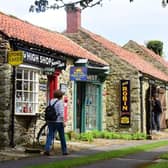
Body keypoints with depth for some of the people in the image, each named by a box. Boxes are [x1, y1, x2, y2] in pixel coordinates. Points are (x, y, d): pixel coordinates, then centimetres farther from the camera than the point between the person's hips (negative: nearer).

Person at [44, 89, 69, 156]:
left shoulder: (51, 101, 10)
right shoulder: (60, 102, -10)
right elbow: (61, 112, -16)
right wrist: (63, 122, -14)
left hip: (50, 121, 5)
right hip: (58, 121, -5)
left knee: (50, 135, 0)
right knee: (62, 137, 9)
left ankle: (47, 149, -17)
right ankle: (64, 151, 19)